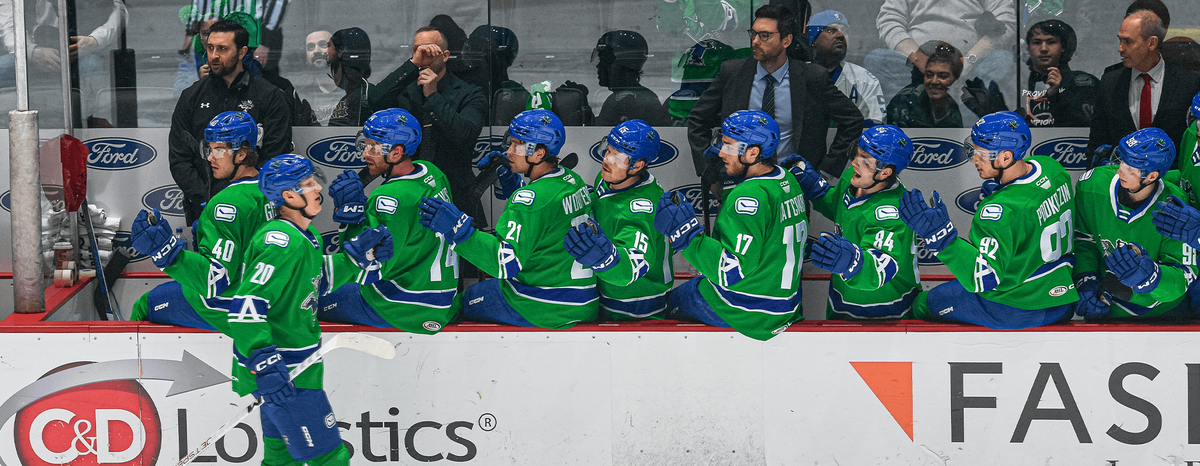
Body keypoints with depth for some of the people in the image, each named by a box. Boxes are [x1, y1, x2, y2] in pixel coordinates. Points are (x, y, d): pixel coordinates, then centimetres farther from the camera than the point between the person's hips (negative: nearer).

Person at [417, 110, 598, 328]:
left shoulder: (532, 197, -23)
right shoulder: (573, 180, 5)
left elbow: (506, 262, -27)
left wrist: (458, 228, -32)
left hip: (547, 308, -9)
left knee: (467, 299, 12)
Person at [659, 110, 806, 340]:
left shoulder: (749, 196, -27)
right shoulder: (788, 181, 3)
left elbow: (732, 270, -30)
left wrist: (687, 235, -30)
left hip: (748, 312, -9)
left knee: (673, 300, 12)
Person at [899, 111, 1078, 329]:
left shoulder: (1002, 210, -31)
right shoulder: (1052, 168, -6)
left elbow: (983, 278, -32)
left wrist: (941, 235, -39)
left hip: (1016, 310, -8)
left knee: (922, 305, 10)